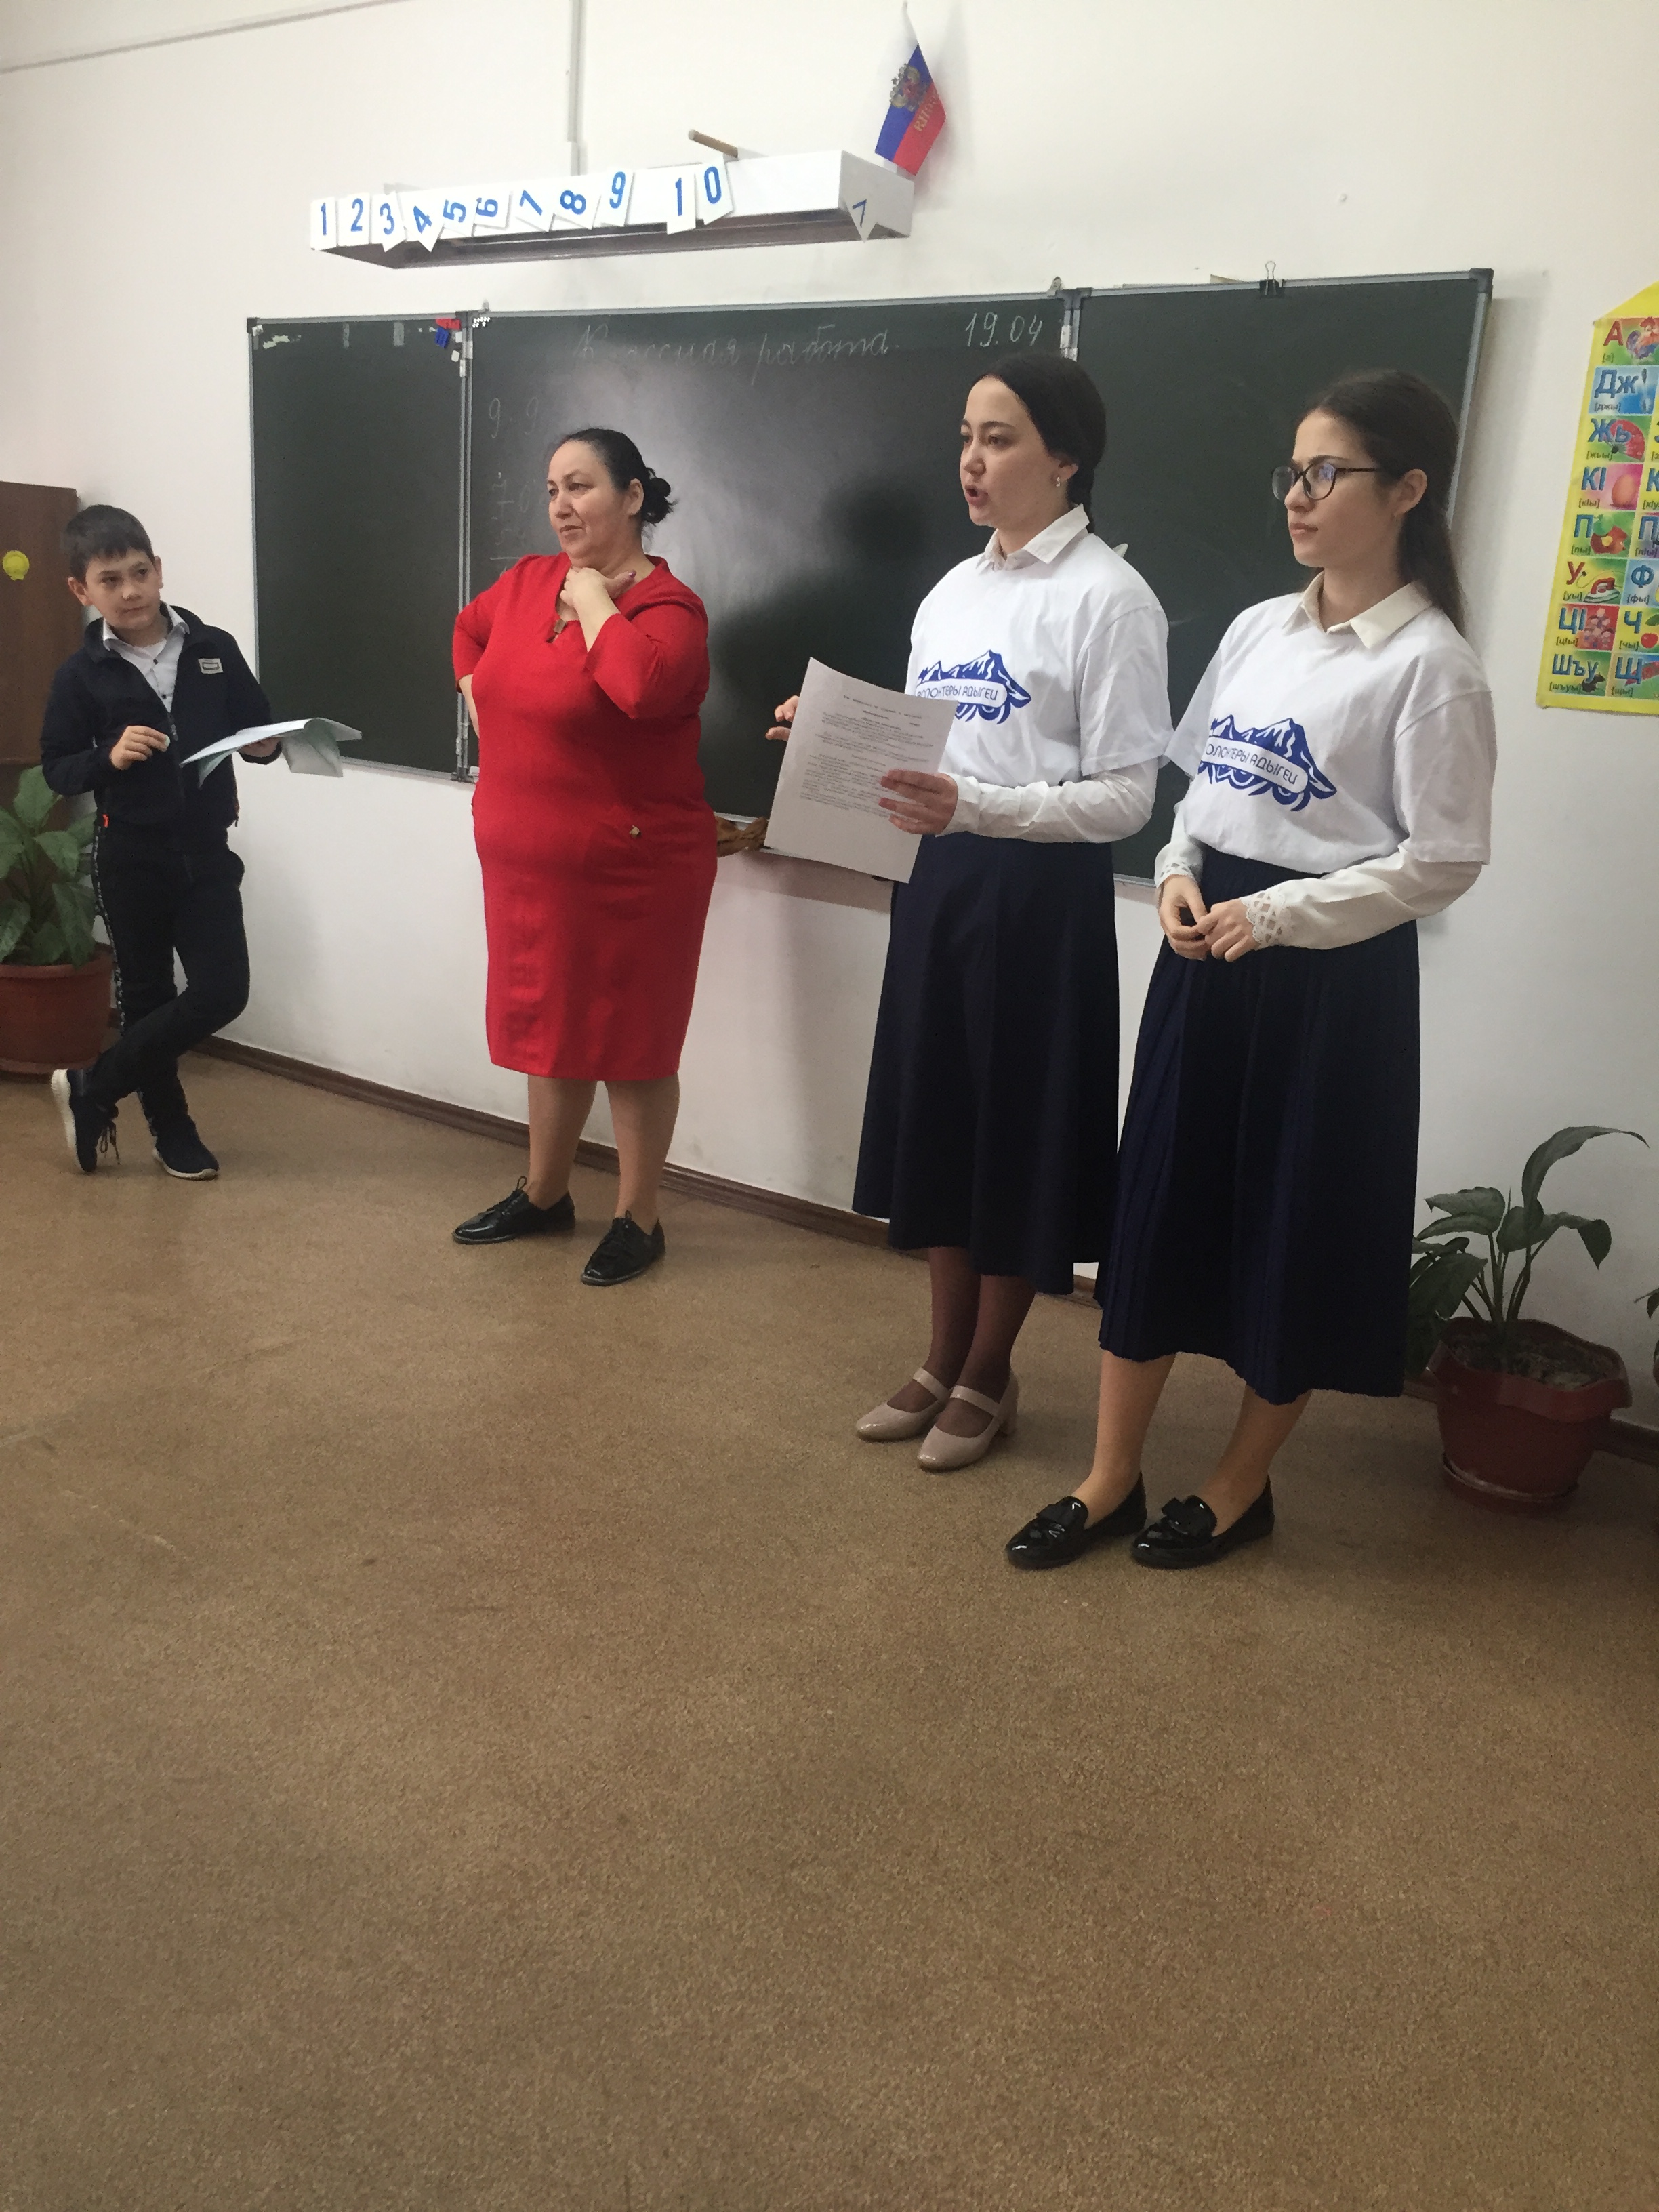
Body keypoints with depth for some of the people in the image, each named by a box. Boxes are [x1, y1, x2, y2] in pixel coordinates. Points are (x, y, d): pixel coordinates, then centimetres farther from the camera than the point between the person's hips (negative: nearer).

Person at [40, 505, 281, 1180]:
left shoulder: (215, 650, -1)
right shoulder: (82, 674, -4)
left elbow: (258, 729, 9)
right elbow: (56, 767, 1)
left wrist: (265, 745, -13)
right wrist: (109, 757, -18)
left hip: (207, 851, 2)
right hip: (129, 857, -1)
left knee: (221, 993, -2)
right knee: (146, 995, 9)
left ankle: (90, 1088, 16)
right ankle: (171, 1129, 28)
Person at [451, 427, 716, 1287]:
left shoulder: (667, 606, -15)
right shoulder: (528, 580, 6)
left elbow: (643, 686, -37)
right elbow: (470, 632, 28)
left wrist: (595, 601, -21)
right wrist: (484, 715, 14)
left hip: (630, 869, -7)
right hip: (524, 863, 7)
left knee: (631, 1043, 4)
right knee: (549, 1027, 19)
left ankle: (637, 1220, 19)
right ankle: (543, 1194, 36)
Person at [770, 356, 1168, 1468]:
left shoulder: (1110, 597, -11)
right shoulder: (952, 591, 13)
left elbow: (1125, 797, -16)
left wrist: (974, 807, -28)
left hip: (1041, 893, -7)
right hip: (937, 879, 7)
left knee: (1016, 1129, 6)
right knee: (936, 1117, 14)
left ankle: (990, 1376, 25)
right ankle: (944, 1360, 31)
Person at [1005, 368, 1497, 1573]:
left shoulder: (1431, 662, -10)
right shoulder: (1259, 627, 9)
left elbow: (1446, 859, -13)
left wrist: (1277, 915, -17)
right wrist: (1180, 873, -3)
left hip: (1332, 971, -6)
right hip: (1204, 950, 6)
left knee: (1294, 1229, 6)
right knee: (1157, 1201, 8)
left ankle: (1239, 1490, 26)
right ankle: (1110, 1485, 20)